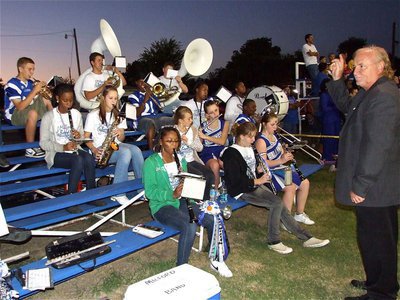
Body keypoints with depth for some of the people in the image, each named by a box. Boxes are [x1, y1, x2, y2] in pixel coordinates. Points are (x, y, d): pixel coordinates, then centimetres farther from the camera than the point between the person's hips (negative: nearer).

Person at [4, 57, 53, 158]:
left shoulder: (30, 82, 2)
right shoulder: (12, 84, -18)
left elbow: (37, 101, 7)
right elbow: (20, 107, -28)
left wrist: (41, 90, -11)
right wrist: (35, 91, -28)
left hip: (27, 110, 8)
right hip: (13, 115, -8)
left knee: (45, 100, 2)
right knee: (33, 113, -36)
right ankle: (30, 149, -27)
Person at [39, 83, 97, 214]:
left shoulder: (76, 114, 7)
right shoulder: (48, 116, -7)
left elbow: (81, 137, 14)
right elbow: (43, 143, -8)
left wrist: (79, 136, -11)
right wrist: (63, 147, -23)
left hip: (74, 149, 4)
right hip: (56, 153, -4)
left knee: (89, 159, -30)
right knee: (78, 160, -34)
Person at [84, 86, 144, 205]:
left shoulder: (118, 115, 14)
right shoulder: (93, 115, 0)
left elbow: (121, 138, 12)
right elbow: (86, 137, -1)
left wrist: (119, 134, -13)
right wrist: (94, 150, -19)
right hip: (101, 149, -4)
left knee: (135, 150, -28)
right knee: (126, 152, -34)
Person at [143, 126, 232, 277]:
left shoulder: (181, 160, 14)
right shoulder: (151, 162, -5)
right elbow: (150, 191, -13)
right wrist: (172, 195, -27)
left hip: (182, 202, 6)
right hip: (161, 205, -5)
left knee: (213, 219, -17)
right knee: (190, 226, -32)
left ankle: (216, 260, 3)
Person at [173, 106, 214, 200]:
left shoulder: (193, 130, 10)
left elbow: (200, 148, 2)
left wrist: (189, 141, -14)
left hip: (192, 160, 5)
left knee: (210, 175, -17)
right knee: (200, 175, -26)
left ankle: (206, 199, 0)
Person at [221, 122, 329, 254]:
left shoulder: (250, 149, 13)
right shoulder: (231, 153, -13)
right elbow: (235, 180, -18)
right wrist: (257, 181, -14)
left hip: (254, 184, 8)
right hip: (241, 190, -8)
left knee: (279, 205, -9)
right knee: (277, 203, -21)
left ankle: (306, 238, -3)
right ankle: (273, 241, -7)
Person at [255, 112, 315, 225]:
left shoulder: (274, 135, 10)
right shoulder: (261, 141, -17)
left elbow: (281, 151, 21)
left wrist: (287, 154, -2)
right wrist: (281, 160, -29)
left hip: (281, 168, 9)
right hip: (270, 172, -9)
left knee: (305, 183, 3)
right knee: (290, 187, -29)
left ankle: (299, 214, 18)